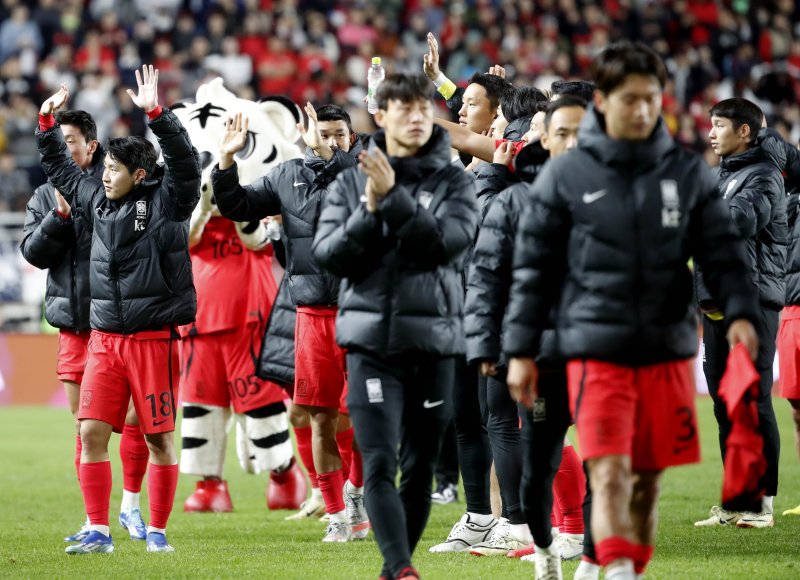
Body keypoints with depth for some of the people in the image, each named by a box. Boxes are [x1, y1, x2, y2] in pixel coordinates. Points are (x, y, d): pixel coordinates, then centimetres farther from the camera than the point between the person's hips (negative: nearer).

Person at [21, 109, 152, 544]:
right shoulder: (45, 197, 10)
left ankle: (130, 505, 15)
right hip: (75, 328, 4)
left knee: (135, 419, -2)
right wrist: (59, 214, -13)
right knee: (86, 428, 7)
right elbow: (33, 252, 1)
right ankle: (96, 520, 13)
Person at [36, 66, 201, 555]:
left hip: (155, 338, -5)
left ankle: (157, 531, 11)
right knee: (92, 432, -3)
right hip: (105, 339, 5)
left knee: (160, 437, 1)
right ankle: (99, 532, 2)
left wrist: (156, 113, -27)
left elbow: (185, 161, -19)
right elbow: (61, 169, 26)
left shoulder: (166, 202, -4)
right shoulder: (98, 201, 12)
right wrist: (47, 123, 20)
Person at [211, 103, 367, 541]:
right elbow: (237, 206, 13)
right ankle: (337, 514, 12)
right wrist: (227, 161, -1)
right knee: (321, 417, 3)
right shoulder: (287, 177, 11)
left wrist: (330, 154, -27)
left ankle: (357, 492, 24)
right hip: (313, 312, 3)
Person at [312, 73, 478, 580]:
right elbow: (328, 254, 1)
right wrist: (370, 213, -13)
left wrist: (394, 197, -18)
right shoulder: (352, 182, 9)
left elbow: (447, 242, -12)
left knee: (420, 467, 7)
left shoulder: (454, 182, 5)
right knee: (379, 463, -13)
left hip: (433, 339, 0)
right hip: (372, 338, 0)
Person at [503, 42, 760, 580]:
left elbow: (723, 250, 6)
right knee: (610, 473, -14)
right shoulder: (566, 174, 2)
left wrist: (740, 312, -11)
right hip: (596, 349, -2)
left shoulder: (688, 172, 7)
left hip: (668, 349, 3)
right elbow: (534, 266, 5)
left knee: (649, 478, 8)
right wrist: (521, 349, 3)